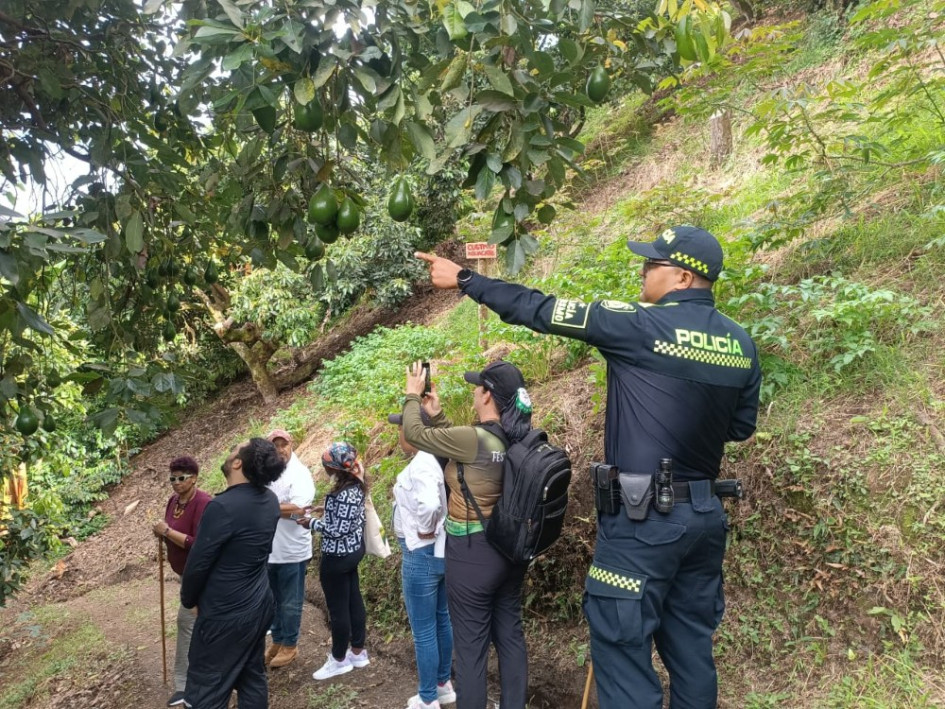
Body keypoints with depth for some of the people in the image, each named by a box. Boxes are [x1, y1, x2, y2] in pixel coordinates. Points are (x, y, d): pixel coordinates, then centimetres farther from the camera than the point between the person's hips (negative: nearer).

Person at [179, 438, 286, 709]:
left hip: (226, 614, -8)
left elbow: (198, 563, -17)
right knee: (252, 678, 20)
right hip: (260, 605, 8)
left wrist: (189, 600, 2)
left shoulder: (223, 506, -25)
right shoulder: (270, 500, -1)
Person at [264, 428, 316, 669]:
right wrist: (283, 509, -10)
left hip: (292, 551, -6)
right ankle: (277, 641, 34)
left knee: (290, 603, 8)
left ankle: (290, 645, 23)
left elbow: (298, 510, -24)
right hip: (268, 550, 6)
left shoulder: (300, 474, -13)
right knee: (273, 600, 19)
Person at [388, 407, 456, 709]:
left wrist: (425, 531, -23)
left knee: (423, 631, 4)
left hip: (421, 554, -10)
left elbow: (428, 504, -39)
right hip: (441, 551, 10)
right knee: (442, 621, 21)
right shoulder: (435, 459, 4)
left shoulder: (420, 465, -24)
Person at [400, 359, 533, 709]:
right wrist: (437, 414, 17)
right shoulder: (516, 441, -1)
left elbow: (413, 432, -10)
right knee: (510, 634, 18)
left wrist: (413, 394, 5)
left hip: (473, 553, -8)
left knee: (471, 645, 5)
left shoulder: (475, 439, -23)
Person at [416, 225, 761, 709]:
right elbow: (741, 428, 16)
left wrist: (464, 279, 1)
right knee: (691, 648, 18)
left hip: (644, 519, -7)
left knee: (622, 649, 2)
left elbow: (541, 311, -9)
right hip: (705, 515, 8)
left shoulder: (643, 326, -13)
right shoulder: (742, 344, 6)